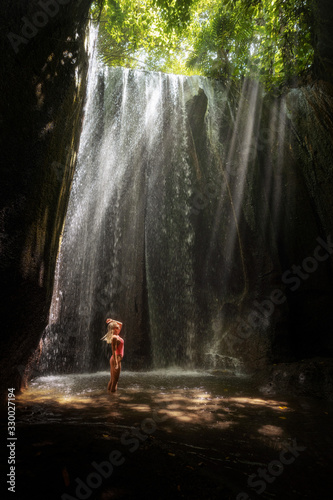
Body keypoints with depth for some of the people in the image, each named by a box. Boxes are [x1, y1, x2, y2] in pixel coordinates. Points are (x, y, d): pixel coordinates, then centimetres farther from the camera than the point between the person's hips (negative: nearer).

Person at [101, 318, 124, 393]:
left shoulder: (117, 335, 11)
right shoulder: (114, 337, -16)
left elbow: (121, 324, 23)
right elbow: (114, 351, -20)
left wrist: (112, 321, 12)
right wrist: (116, 363, -23)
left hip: (117, 359, 9)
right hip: (116, 359, -9)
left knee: (112, 379, 14)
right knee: (115, 379, -4)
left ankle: (110, 391, 19)